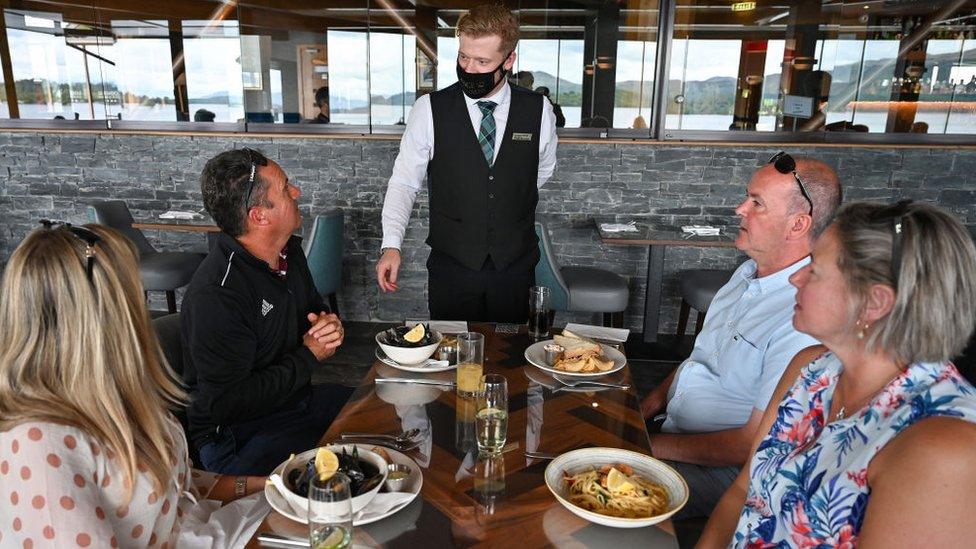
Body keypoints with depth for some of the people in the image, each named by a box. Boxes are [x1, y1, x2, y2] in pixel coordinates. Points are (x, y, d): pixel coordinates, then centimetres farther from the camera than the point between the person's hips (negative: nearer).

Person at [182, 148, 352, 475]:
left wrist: (328, 325, -4)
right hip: (236, 434, -8)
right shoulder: (216, 295, -26)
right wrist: (309, 356, -17)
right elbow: (228, 403, -25)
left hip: (299, 398, 9)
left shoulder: (289, 250, 2)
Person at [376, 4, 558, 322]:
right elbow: (403, 182, -5)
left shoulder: (539, 110, -3)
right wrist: (391, 245, -16)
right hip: (450, 268, -1)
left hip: (516, 268, 2)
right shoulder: (429, 109, -7)